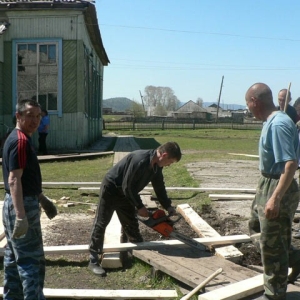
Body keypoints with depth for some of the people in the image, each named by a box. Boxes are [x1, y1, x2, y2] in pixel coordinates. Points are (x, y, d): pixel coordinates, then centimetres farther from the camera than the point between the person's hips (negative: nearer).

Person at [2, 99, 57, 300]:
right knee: (32, 260, -4)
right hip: (22, 206, -10)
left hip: (18, 204, 10)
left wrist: (42, 200, 26)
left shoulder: (21, 139, 14)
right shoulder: (20, 141, -18)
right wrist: (21, 216, -30)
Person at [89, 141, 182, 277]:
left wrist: (168, 207, 6)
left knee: (131, 225, 13)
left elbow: (159, 187, 10)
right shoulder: (140, 160, -34)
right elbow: (127, 187, -28)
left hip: (125, 193, 8)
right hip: (110, 189, -8)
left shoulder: (156, 166, -6)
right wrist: (140, 207, -19)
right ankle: (93, 260, 4)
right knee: (101, 223, -2)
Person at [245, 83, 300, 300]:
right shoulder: (272, 122, 6)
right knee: (256, 227, 25)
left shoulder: (279, 125, -25)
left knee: (271, 245, 4)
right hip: (268, 185, 10)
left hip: (278, 189, -10)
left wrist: (276, 198, -32)